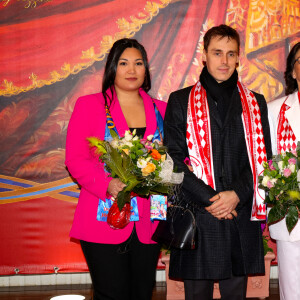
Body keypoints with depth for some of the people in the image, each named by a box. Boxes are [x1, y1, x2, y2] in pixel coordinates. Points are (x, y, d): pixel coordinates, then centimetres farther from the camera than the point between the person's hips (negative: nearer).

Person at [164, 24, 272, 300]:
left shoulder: (255, 103, 12)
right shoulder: (181, 101, 5)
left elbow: (262, 158, 6)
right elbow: (174, 159, -3)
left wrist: (237, 195, -10)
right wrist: (208, 199, -12)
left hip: (241, 217, 2)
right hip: (196, 216, -2)